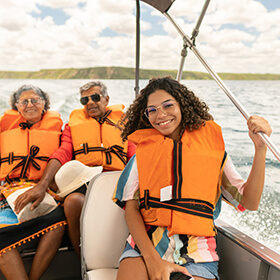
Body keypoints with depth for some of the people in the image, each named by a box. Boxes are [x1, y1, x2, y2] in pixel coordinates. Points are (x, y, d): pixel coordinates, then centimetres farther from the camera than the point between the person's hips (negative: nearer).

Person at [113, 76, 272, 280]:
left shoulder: (211, 146, 8)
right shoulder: (143, 150, 10)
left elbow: (249, 202, 4)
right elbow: (131, 208, 2)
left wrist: (260, 148, -5)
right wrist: (153, 259, -12)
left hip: (196, 250, 0)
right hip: (146, 243, 0)